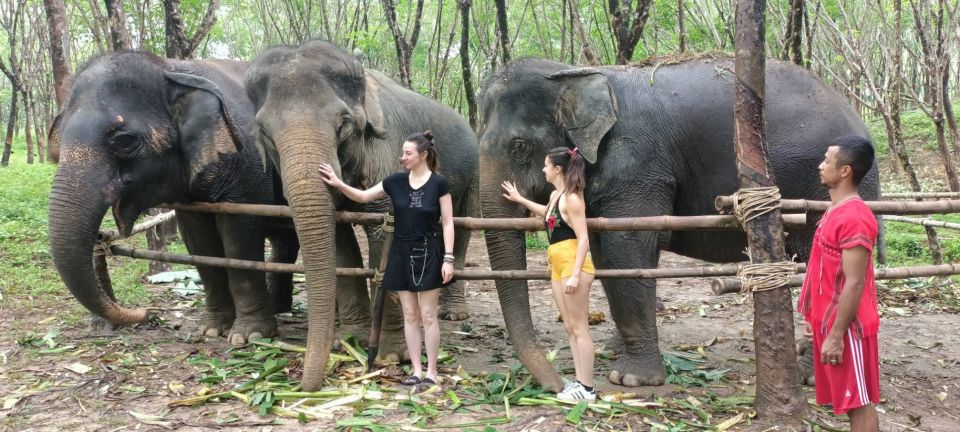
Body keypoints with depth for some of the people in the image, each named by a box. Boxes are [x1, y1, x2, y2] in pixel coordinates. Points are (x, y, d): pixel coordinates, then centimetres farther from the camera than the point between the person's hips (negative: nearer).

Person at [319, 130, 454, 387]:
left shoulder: (438, 183, -8)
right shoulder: (396, 182, 3)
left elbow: (447, 223, -7)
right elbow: (364, 196, 13)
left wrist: (448, 258, -12)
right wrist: (338, 184, -1)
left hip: (427, 253, -4)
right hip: (401, 253, 4)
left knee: (428, 316, 1)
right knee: (410, 315, 7)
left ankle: (431, 372, 8)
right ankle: (416, 371, 14)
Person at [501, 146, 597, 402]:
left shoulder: (571, 198, -14)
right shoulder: (555, 195, 14)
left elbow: (583, 239, -18)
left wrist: (575, 274, -24)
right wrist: (519, 199, 41)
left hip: (573, 264, -10)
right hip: (558, 266, 10)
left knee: (579, 327, -6)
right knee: (569, 327, 10)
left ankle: (587, 389, -2)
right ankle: (580, 382, 16)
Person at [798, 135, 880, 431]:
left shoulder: (854, 218, -21)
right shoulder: (837, 210, 10)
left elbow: (854, 284, -22)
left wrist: (835, 335, -21)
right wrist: (814, 318, 19)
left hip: (845, 328, -10)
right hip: (830, 322, 10)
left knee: (859, 402, 0)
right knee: (852, 400, 16)